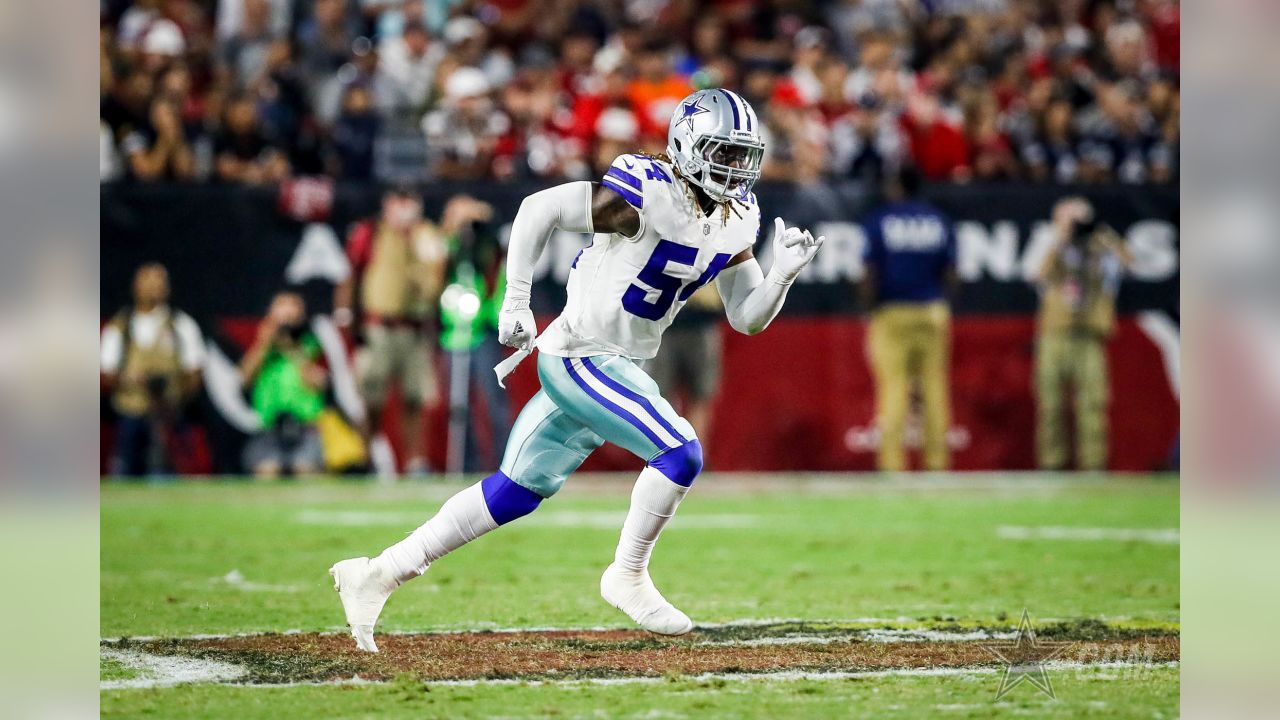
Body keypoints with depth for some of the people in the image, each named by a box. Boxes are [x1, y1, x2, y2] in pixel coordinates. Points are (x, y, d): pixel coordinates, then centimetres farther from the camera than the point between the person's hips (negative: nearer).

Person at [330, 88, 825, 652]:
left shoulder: (735, 221, 4)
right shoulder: (647, 197, -21)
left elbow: (748, 318, 9)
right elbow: (538, 208, -20)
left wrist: (784, 272, -9)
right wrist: (516, 302, -19)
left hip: (619, 365, 8)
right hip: (580, 356, -8)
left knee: (516, 492, 12)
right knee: (680, 454, -18)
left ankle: (379, 573, 19)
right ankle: (628, 579, 1)